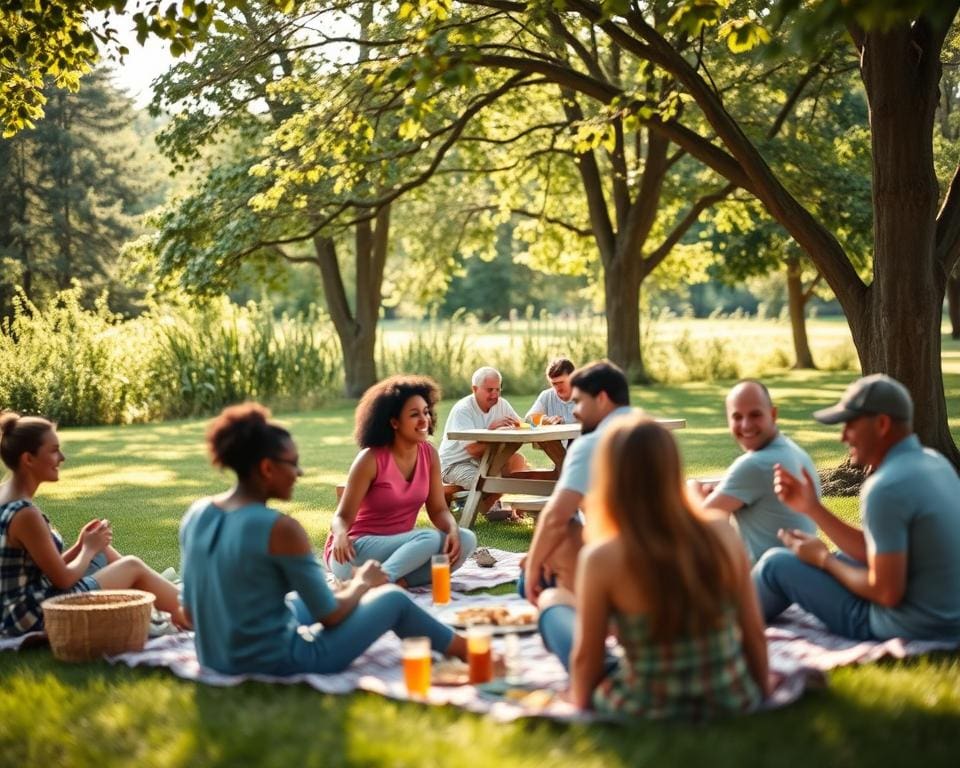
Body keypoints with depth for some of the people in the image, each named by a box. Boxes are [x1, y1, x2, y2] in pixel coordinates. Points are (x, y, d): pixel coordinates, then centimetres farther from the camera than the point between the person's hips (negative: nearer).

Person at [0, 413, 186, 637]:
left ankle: (177, 612, 29)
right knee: (133, 567, 5)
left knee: (103, 552, 21)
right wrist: (90, 548, 1)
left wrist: (81, 546, 4)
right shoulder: (25, 514, -23)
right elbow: (63, 579, -16)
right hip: (39, 616, -9)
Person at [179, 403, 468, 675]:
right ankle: (461, 648, 37)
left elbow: (191, 609, 8)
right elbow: (329, 615, -14)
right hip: (276, 663, -7)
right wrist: (362, 584, 8)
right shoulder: (280, 529, -23)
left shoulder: (196, 514, -2)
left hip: (214, 658, 8)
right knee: (394, 598, 11)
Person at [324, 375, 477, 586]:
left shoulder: (429, 454, 0)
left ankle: (397, 581, -23)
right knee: (430, 539, -30)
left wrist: (453, 529, -23)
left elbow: (438, 509, 1)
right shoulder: (371, 459, -15)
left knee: (465, 539, -18)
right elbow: (343, 516, -14)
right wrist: (341, 535, -39)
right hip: (358, 549, -7)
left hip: (400, 544, 7)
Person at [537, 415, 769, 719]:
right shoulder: (721, 532, -11)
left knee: (553, 601, 19)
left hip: (647, 712, -3)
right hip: (733, 704, 3)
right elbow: (755, 631, -2)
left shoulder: (602, 559, -19)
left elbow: (586, 657, -9)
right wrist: (761, 693, 13)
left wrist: (580, 704, 10)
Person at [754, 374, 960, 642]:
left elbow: (887, 592, -24)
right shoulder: (933, 462, 5)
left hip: (907, 628, -9)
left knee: (776, 564, 4)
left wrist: (823, 560, -8)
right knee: (840, 560, 30)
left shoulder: (884, 488, -25)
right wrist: (812, 507, 7)